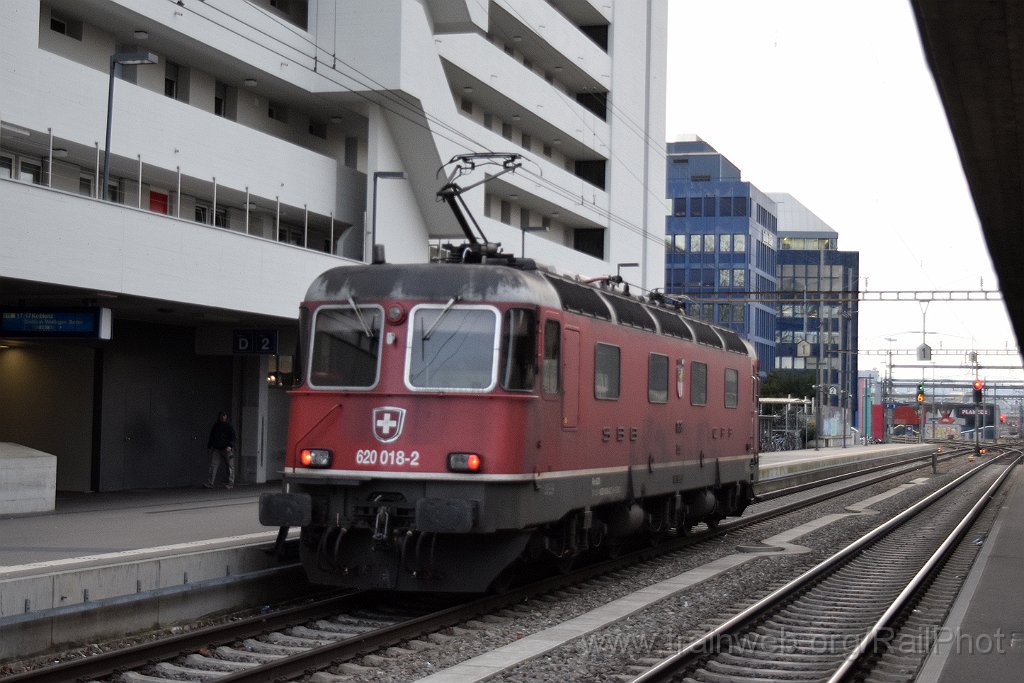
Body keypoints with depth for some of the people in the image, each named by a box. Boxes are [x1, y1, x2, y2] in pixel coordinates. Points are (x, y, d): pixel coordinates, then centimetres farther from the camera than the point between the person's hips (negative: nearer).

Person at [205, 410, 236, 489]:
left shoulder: (229, 426, 1)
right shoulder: (215, 426, 14)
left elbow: (233, 437, -6)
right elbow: (211, 437, 21)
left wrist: (230, 446, -20)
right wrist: (209, 447, 16)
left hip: (227, 450, -3)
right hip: (216, 449, 3)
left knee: (230, 467, 2)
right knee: (213, 466, -8)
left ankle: (231, 484, 9)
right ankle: (209, 483, -14)